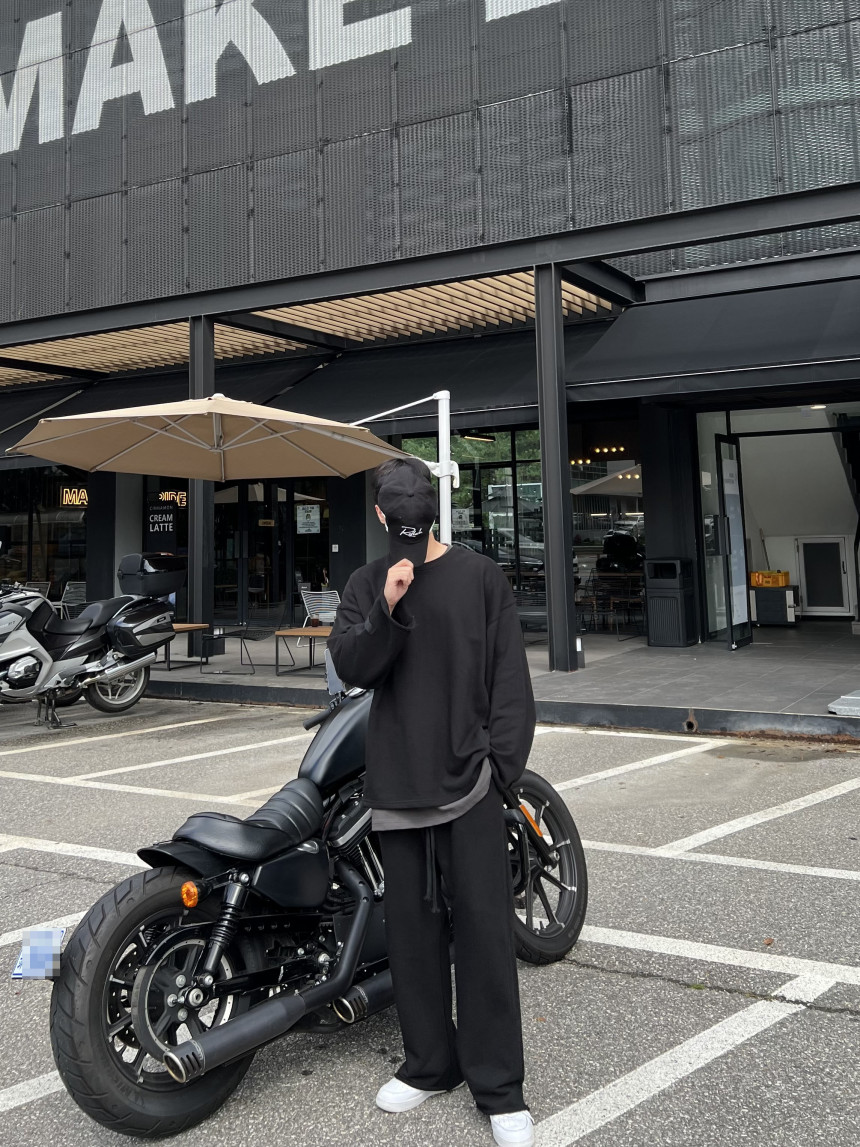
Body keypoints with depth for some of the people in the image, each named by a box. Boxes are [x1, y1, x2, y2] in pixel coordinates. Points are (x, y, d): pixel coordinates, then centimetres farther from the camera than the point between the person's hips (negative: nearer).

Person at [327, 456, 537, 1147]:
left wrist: (502, 762, -9)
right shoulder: (368, 584, 9)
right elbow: (352, 668, -4)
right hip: (398, 782, 3)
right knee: (413, 928, 11)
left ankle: (499, 1087, 11)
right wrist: (387, 611, -20)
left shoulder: (479, 576, 1)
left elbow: (509, 676, -1)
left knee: (483, 930, 0)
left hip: (469, 780, -3)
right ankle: (429, 1064, 27)